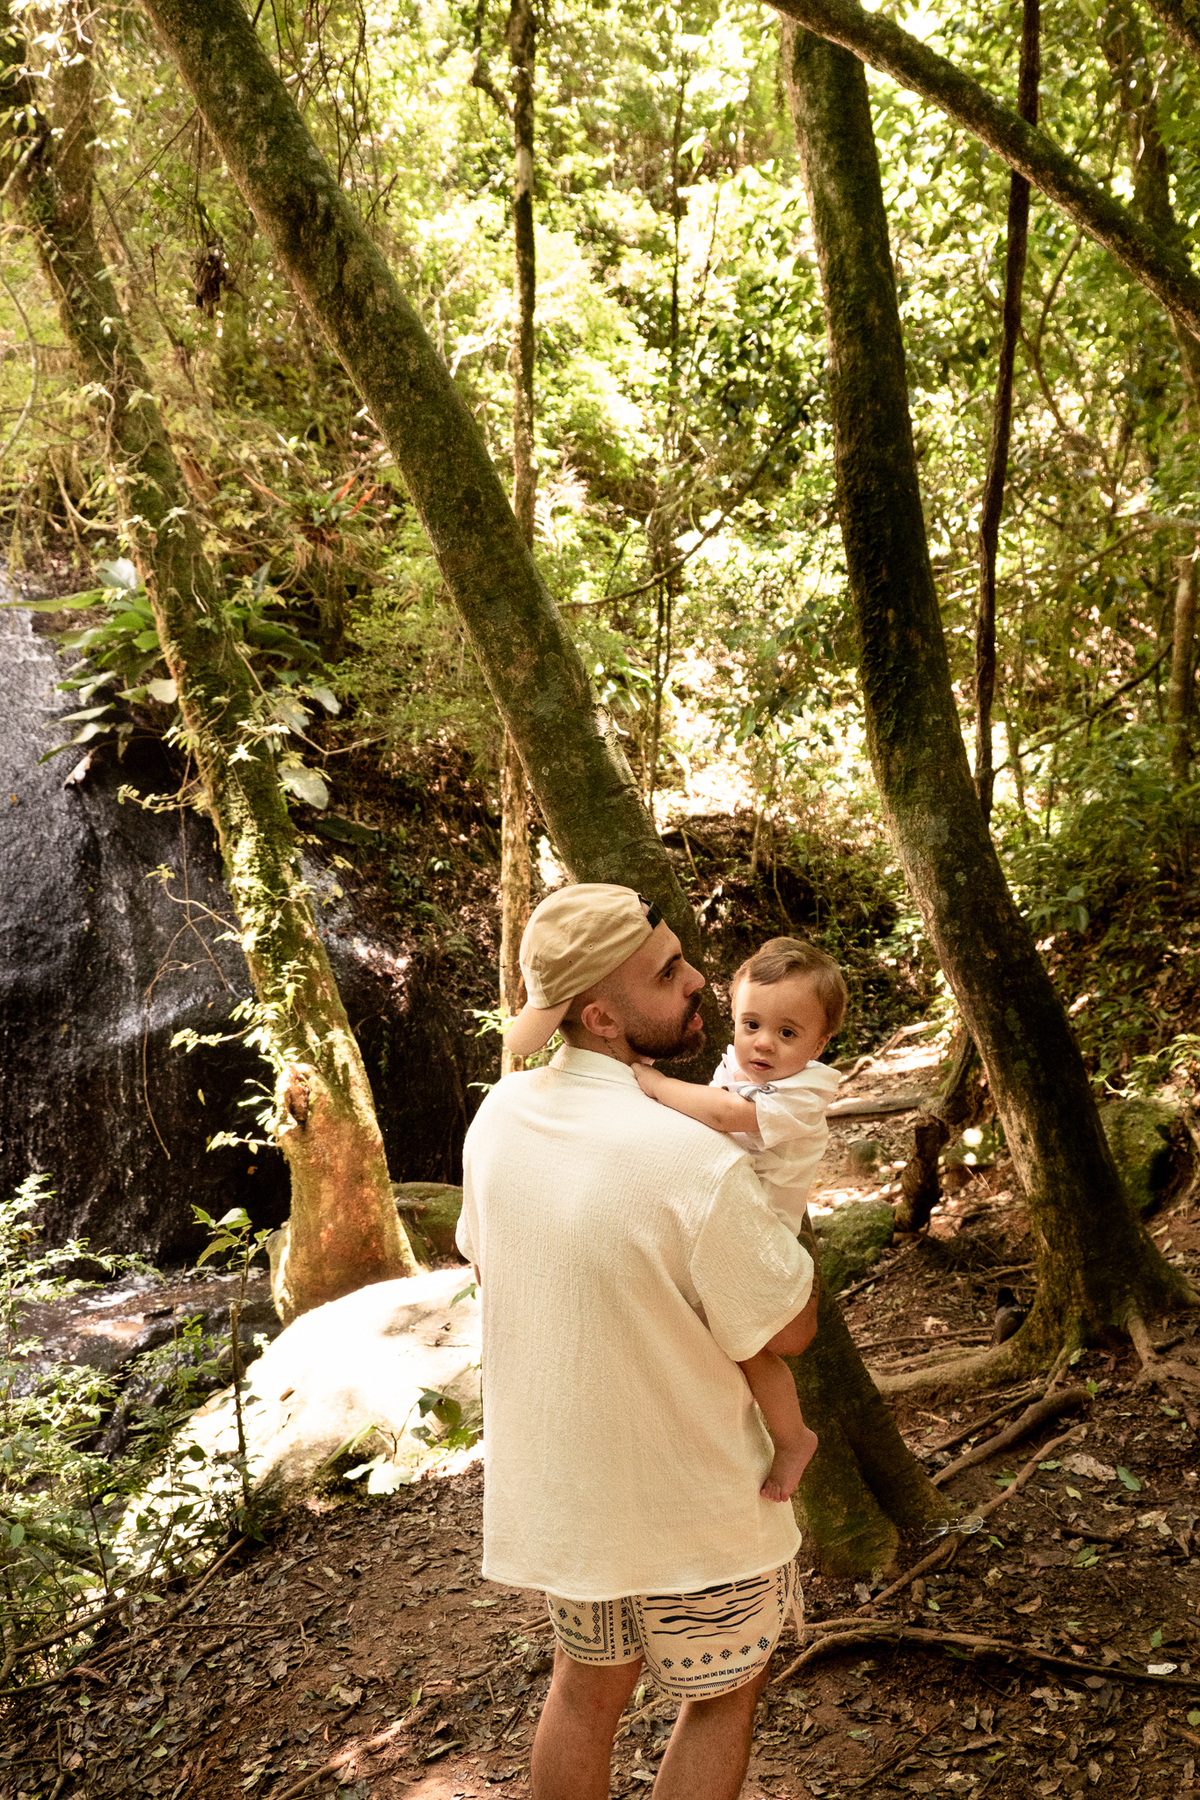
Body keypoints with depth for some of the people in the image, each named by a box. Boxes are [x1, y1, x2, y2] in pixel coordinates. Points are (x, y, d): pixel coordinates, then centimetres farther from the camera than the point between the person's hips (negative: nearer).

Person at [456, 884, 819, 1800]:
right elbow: (789, 1328, -17)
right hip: (685, 1500, -6)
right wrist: (786, 1206, -2)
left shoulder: (499, 1114, -11)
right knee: (724, 1694, 22)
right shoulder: (702, 1166, -33)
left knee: (588, 1687, 28)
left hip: (550, 1478, 6)